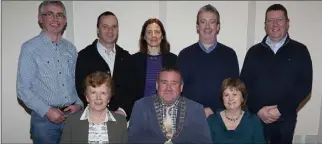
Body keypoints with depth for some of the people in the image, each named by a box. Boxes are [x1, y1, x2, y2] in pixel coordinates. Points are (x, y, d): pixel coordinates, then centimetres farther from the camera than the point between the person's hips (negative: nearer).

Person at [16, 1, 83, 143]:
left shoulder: (70, 48, 8)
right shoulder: (30, 47, -4)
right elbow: (23, 89, -6)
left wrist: (79, 104, -4)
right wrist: (47, 111, -14)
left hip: (73, 116, 4)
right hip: (44, 119, -3)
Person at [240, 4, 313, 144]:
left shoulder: (300, 50, 2)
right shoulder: (254, 51, 5)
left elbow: (305, 85, -4)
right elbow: (245, 84, 1)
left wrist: (280, 109, -12)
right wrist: (258, 109, -11)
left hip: (285, 119, 0)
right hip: (256, 116, 1)